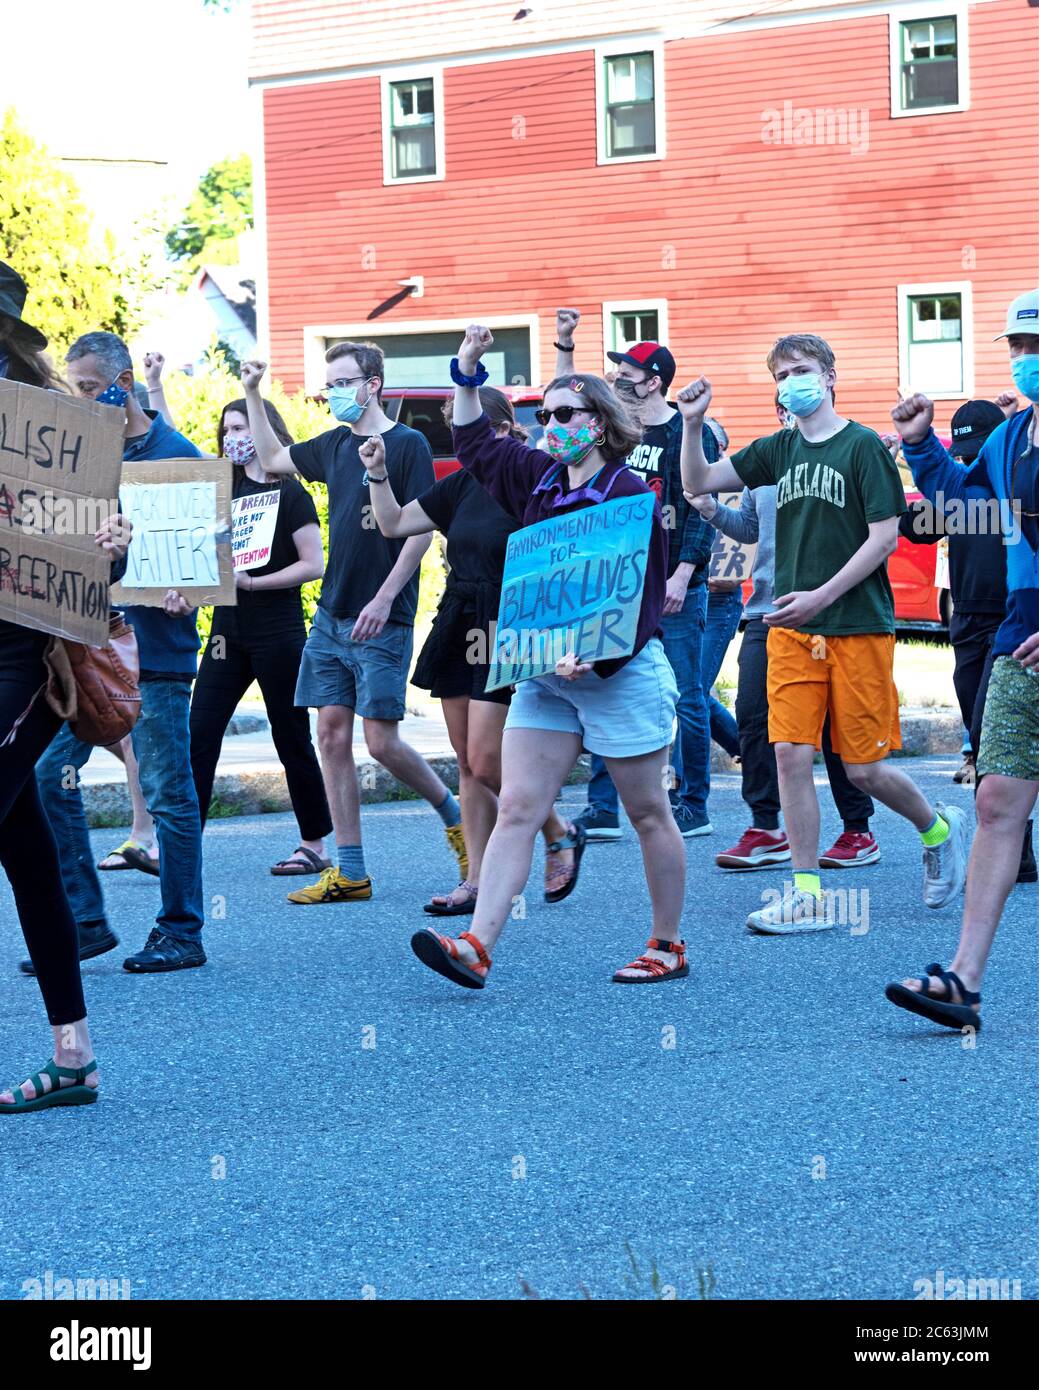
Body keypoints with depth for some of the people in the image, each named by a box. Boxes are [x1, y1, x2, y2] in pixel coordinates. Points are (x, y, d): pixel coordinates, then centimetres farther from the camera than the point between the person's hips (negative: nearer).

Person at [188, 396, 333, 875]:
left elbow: (314, 565, -11)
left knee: (291, 737, 2)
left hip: (277, 632, -6)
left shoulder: (290, 493, -6)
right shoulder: (226, 487, 11)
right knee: (198, 733, -2)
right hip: (229, 627, 6)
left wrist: (253, 582, -18)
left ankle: (314, 845, 12)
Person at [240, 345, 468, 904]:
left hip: (381, 622, -7)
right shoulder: (335, 446, 13)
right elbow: (271, 458, 30)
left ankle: (455, 814, 17)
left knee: (382, 741, -9)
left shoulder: (407, 444, -7)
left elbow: (420, 529, -12)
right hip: (331, 615, 7)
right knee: (332, 736, 3)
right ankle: (349, 872, 6)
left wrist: (384, 599, -18)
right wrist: (252, 394, 21)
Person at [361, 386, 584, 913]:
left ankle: (560, 835, 14)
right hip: (457, 632, 8)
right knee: (467, 764, 7)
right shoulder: (461, 486, 11)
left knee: (486, 762, -10)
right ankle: (478, 881, 11)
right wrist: (378, 474, 5)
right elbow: (394, 524, 19)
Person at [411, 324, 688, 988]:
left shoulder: (630, 496, -11)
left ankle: (668, 948, 17)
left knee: (647, 813, 6)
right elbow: (477, 444, 28)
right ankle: (477, 946, -9)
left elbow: (637, 595, -16)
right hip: (546, 672, 7)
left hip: (620, 675, -7)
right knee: (517, 808, -3)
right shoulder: (542, 479, 11)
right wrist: (468, 374, 18)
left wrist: (595, 657, -28)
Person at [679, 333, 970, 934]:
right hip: (792, 630, 5)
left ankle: (940, 828, 27)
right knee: (792, 754, -4)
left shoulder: (863, 445, -5)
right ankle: (808, 894, 1)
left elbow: (885, 536, -10)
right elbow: (699, 482, 10)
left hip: (859, 625, -5)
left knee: (864, 766, -1)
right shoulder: (779, 450, 11)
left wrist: (821, 596, -16)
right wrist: (694, 423, -6)